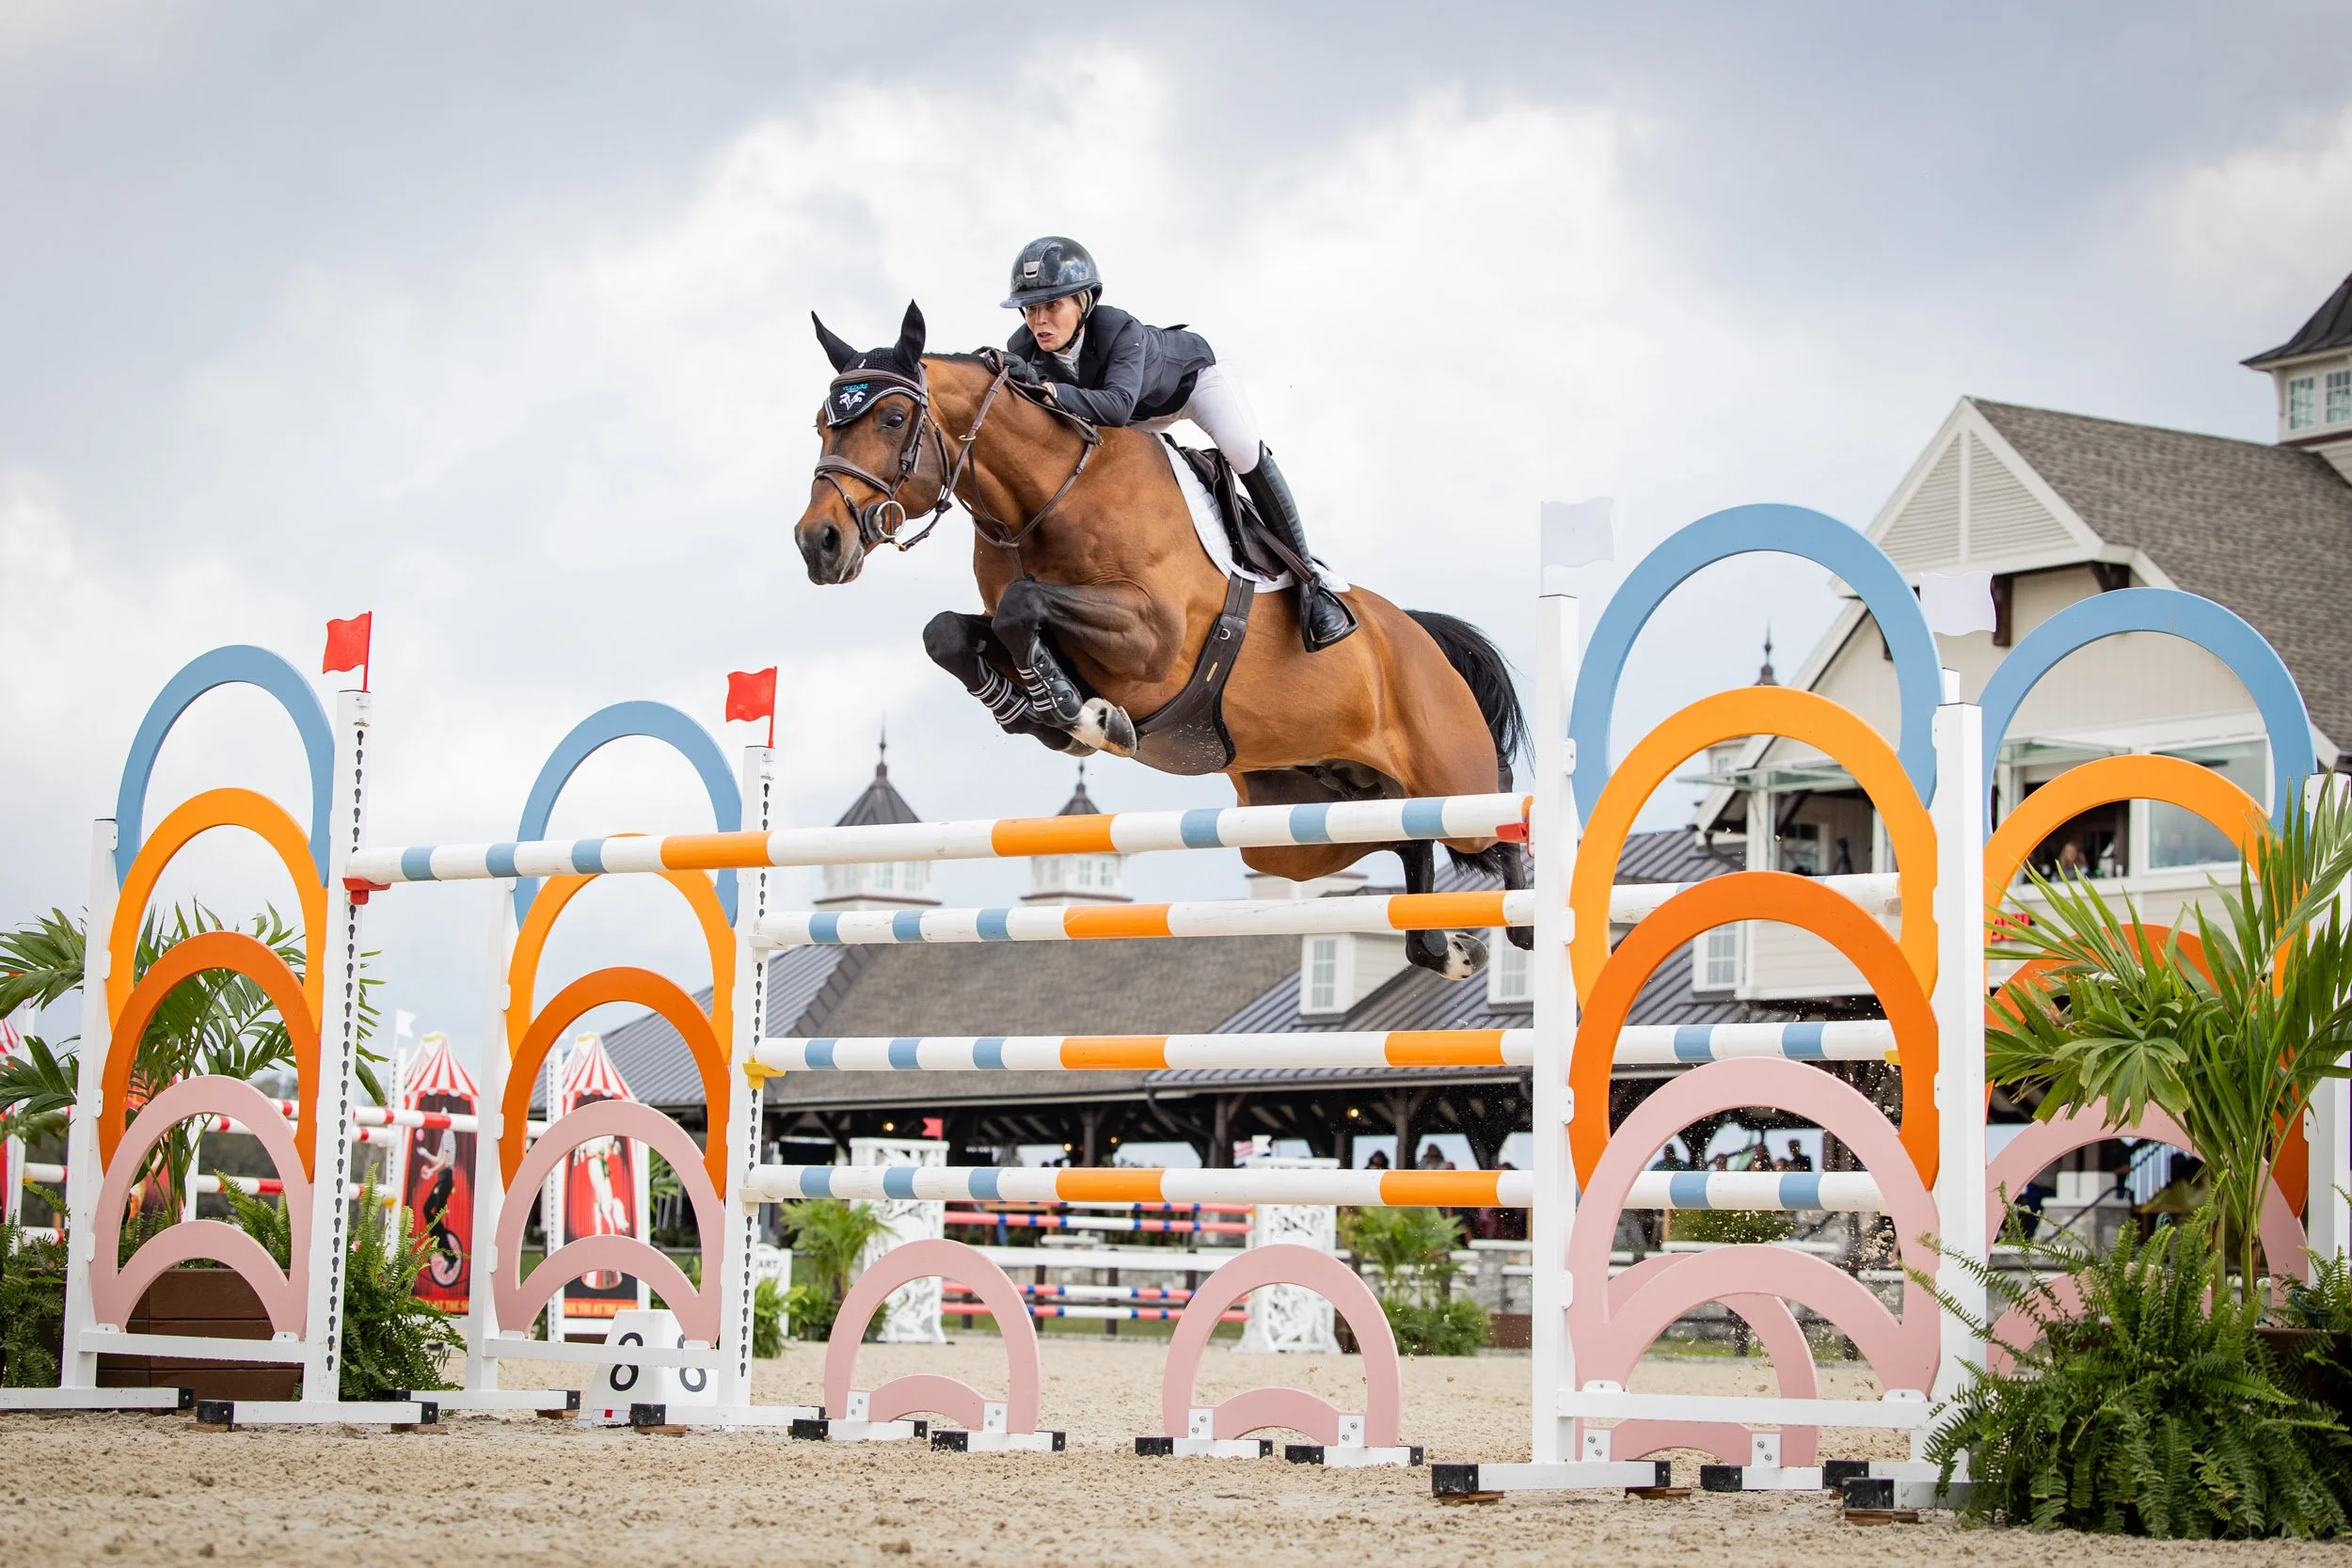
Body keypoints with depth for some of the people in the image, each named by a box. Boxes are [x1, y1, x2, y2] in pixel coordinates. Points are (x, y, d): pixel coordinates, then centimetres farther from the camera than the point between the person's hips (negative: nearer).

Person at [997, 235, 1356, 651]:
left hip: (1193, 374, -6)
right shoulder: (1023, 349, -26)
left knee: (1242, 447, -32)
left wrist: (1046, 389, -68)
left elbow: (1118, 405, -56)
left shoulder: (1118, 330, -42)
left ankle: (1308, 579, -24)